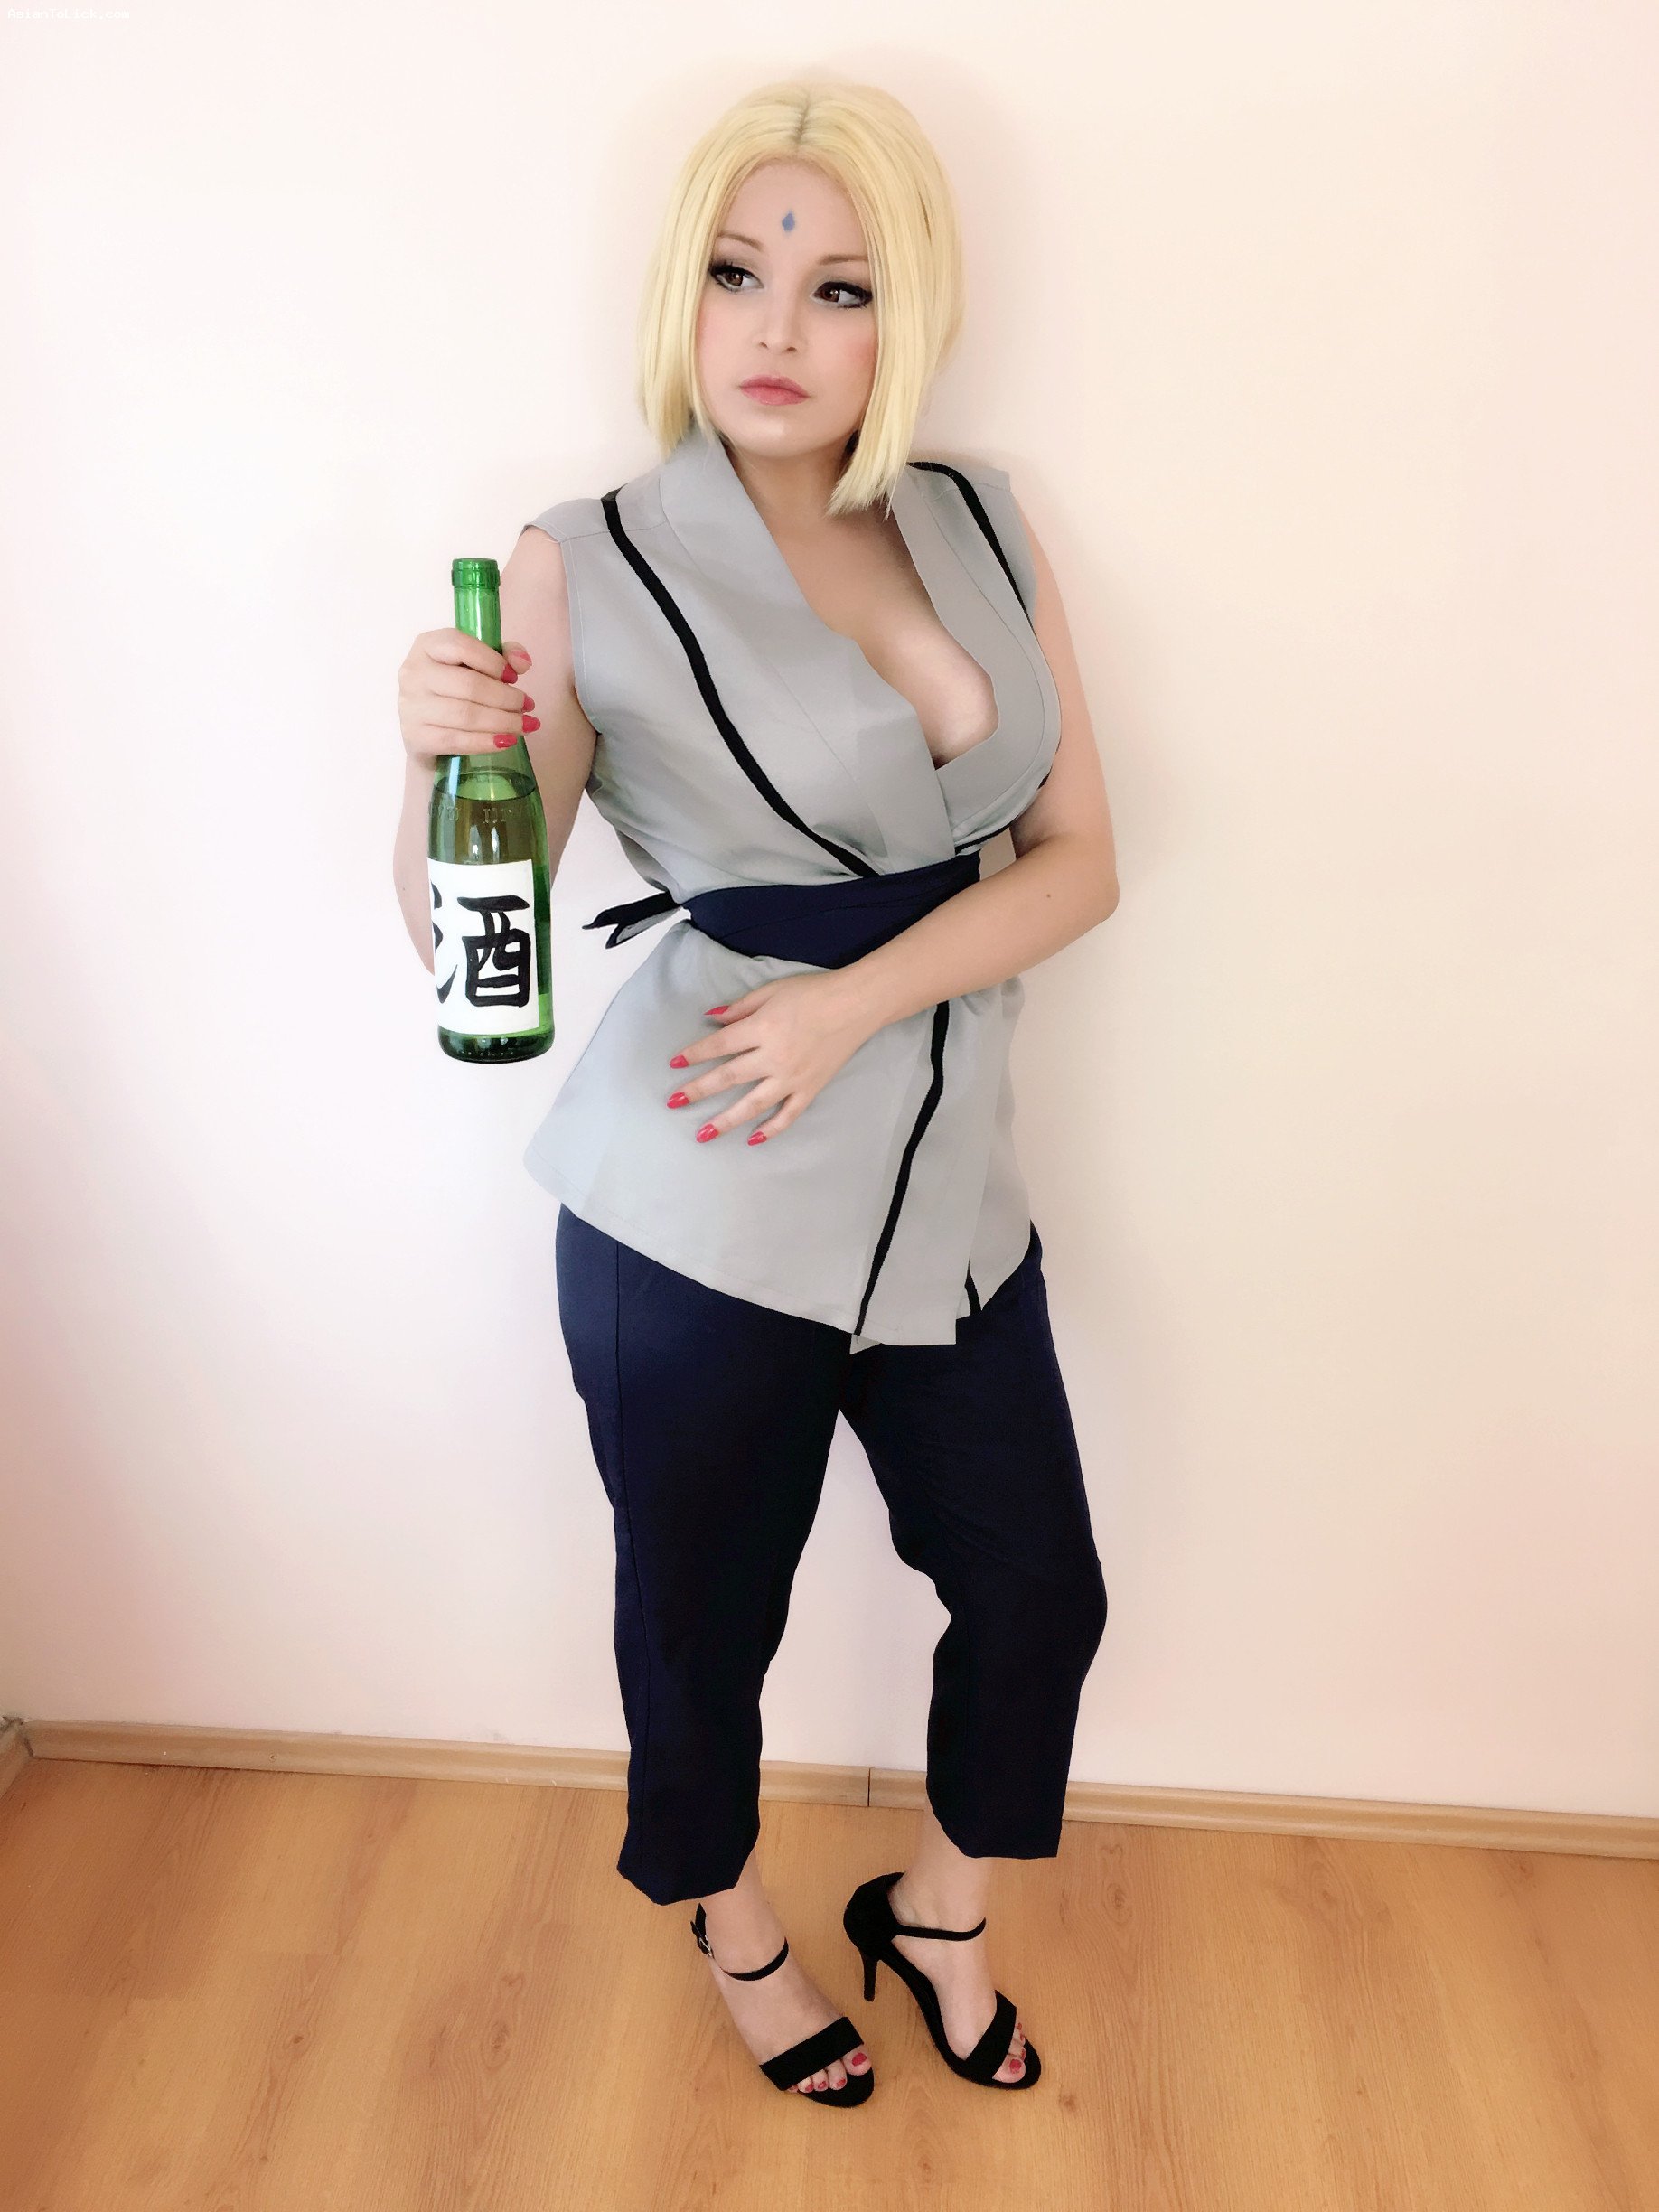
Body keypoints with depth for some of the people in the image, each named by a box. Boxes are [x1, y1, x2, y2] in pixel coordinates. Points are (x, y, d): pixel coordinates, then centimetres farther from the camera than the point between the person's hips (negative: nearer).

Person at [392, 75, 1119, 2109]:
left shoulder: (983, 524, 3)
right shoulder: (586, 570, -8)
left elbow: (1077, 856, 0)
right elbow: (463, 939, -5)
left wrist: (859, 1001, -14)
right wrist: (441, 758, -26)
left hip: (945, 1181, 5)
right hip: (695, 1221, -4)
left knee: (1037, 1591, 16)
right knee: (702, 1614, 15)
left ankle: (936, 1920, 47)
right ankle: (733, 1928, 49)